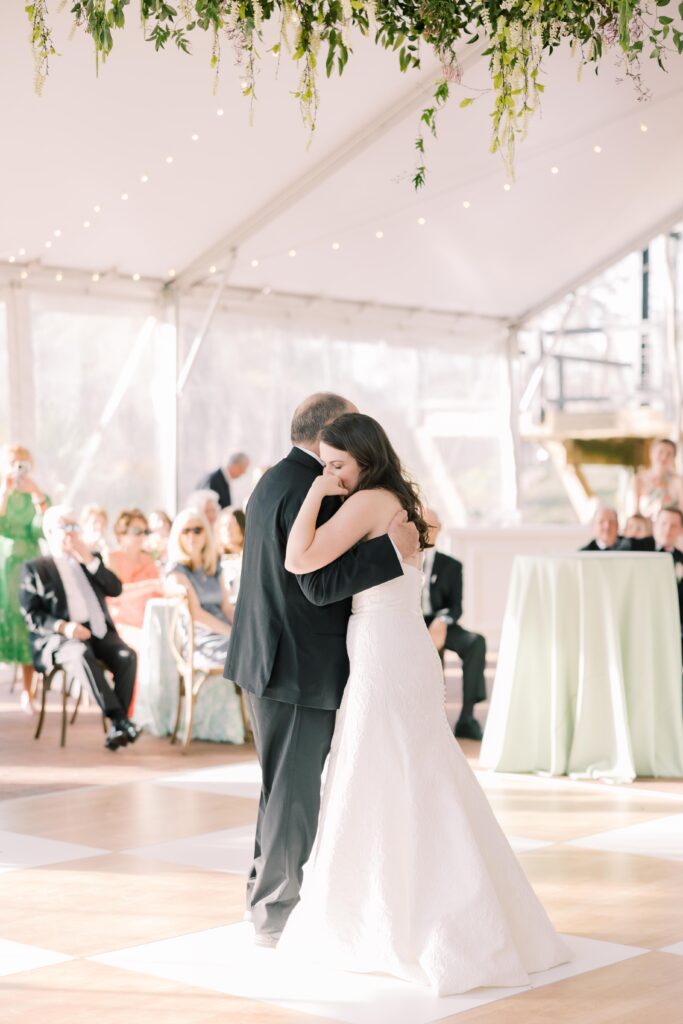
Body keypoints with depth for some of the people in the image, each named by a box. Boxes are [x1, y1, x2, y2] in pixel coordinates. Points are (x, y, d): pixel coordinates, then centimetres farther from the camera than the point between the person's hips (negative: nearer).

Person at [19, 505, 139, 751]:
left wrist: (89, 560, -2)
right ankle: (121, 720, -39)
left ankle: (117, 726, -28)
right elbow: (31, 615, -1)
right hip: (59, 638, -4)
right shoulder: (35, 568, 9)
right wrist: (63, 626, -19)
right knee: (82, 654, -38)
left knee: (126, 656, -27)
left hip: (99, 632, 4)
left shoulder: (91, 562, 23)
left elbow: (115, 590, 8)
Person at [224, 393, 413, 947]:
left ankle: (267, 901, 30)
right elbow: (322, 584, -25)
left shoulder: (274, 481, 15)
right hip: (300, 668, -10)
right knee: (295, 794, 0)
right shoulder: (310, 489, -18)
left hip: (269, 662, 11)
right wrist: (391, 550, -28)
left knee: (286, 790, 19)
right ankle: (279, 917, 10)